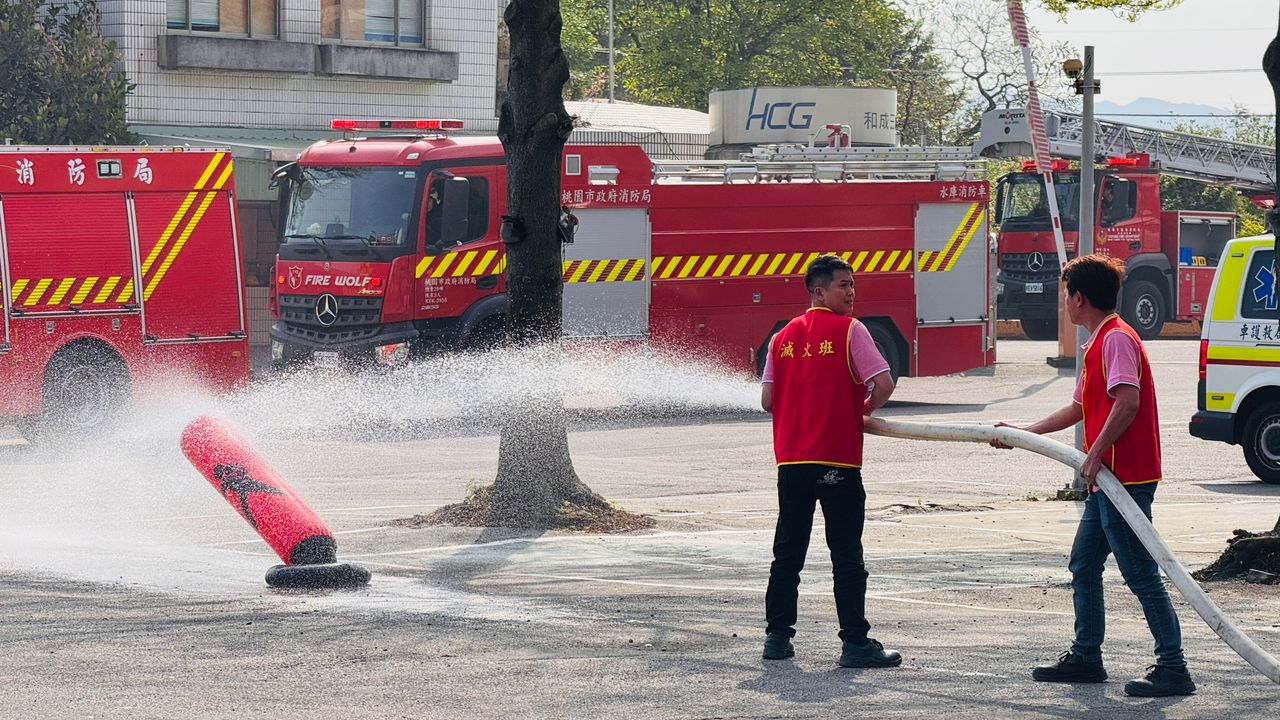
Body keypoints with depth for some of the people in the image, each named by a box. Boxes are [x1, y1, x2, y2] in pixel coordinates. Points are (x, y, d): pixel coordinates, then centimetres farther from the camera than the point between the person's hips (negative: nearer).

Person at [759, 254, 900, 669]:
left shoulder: (784, 336, 10)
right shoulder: (849, 330, -5)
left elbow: (767, 399, 7)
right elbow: (883, 383, -13)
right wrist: (862, 412, 6)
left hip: (791, 460, 5)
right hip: (838, 460, -5)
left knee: (788, 552, 13)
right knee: (847, 556, -1)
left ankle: (777, 636, 16)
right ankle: (855, 643, -2)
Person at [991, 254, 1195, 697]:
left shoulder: (1117, 339, -13)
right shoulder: (1099, 343, 20)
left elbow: (1128, 402, -25)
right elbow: (1079, 409, 30)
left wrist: (1095, 454, -21)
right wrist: (1024, 433, 34)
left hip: (1126, 477, -11)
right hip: (1108, 478, 11)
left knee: (1140, 573, -10)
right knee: (1083, 565, 16)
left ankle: (1173, 668, -9)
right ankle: (1086, 657, 24)